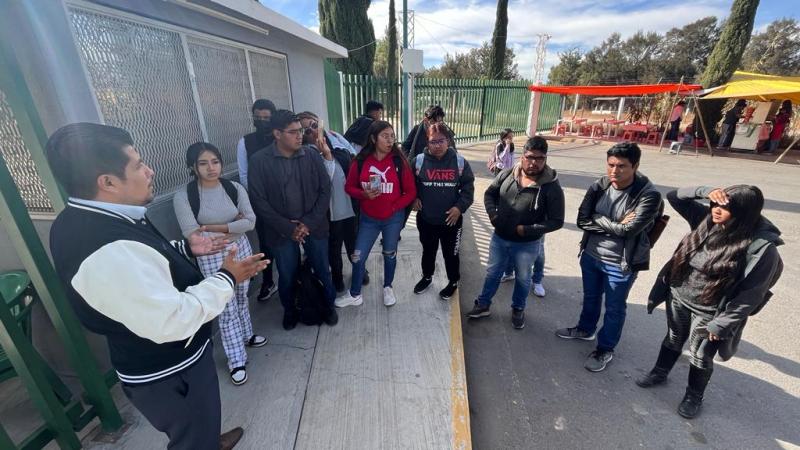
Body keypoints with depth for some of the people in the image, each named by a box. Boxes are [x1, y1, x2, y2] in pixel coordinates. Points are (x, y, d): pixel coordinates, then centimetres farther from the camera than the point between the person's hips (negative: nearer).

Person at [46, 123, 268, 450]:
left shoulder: (88, 220, -4)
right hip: (168, 374, -9)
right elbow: (171, 321, -34)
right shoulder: (108, 253, -38)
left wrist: (184, 248, 4)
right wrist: (227, 279, -24)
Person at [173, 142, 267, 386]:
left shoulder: (235, 188, -5)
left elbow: (250, 222, -12)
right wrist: (234, 225, -16)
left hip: (240, 248, 3)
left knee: (241, 297, 19)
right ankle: (237, 361, 18)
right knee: (226, 307, 3)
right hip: (211, 257, -3)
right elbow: (191, 234, -18)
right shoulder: (183, 196, -12)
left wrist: (213, 227, -17)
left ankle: (246, 334, 44)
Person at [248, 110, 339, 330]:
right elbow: (258, 200, -8)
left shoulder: (312, 155, -4)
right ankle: (289, 310, 40)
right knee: (286, 276, 13)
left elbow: (325, 190, -3)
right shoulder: (259, 160, -8)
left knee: (322, 271, 12)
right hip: (282, 230, -1)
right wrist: (287, 228, -13)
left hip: (314, 226, 1)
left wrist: (309, 223, -12)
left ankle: (329, 306, 37)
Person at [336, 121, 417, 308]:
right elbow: (349, 187, 2)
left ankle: (388, 288, 40)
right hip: (368, 218, 1)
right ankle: (354, 294, 28)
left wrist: (394, 207, -12)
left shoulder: (399, 161, -10)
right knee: (358, 257, 6)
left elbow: (411, 191, -5)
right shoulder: (361, 161, -7)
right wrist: (364, 194, -17)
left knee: (389, 254, 16)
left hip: (393, 218, -1)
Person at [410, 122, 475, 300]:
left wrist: (460, 207, -14)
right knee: (428, 250, 22)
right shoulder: (419, 161, -6)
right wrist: (414, 198, -7)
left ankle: (453, 282, 38)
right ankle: (427, 277, 46)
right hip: (425, 219, 2)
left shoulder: (459, 162, -7)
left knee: (451, 253, 14)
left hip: (451, 220, -1)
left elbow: (468, 187, -2)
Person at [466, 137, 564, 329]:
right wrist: (493, 215, -12)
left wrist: (526, 230, -23)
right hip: (499, 238, 3)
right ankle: (483, 305, 39)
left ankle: (518, 309, 44)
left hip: (527, 244, -2)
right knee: (492, 273, 19)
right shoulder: (507, 174, -9)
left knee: (522, 278, 20)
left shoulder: (551, 187, -19)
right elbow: (489, 194, 4)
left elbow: (556, 221, -15)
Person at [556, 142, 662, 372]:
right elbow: (582, 220, -13)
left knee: (614, 308, 15)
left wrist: (599, 221, -16)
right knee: (590, 297, 25)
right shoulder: (599, 186, -7)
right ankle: (585, 329, 50)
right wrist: (615, 224, -20)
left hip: (621, 265, -4)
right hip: (590, 255, 4)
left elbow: (629, 229, -28)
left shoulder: (649, 195, -19)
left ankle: (605, 349, 35)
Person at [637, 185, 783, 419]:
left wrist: (721, 324, -15)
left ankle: (694, 396, 43)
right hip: (678, 297, 4)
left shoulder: (761, 247, -23)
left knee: (700, 358, 17)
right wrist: (706, 192, -22)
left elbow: (751, 295, -18)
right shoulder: (707, 220, -11)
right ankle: (659, 372, 49)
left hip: (708, 312, -4)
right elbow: (674, 197, -5)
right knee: (673, 340, 25)